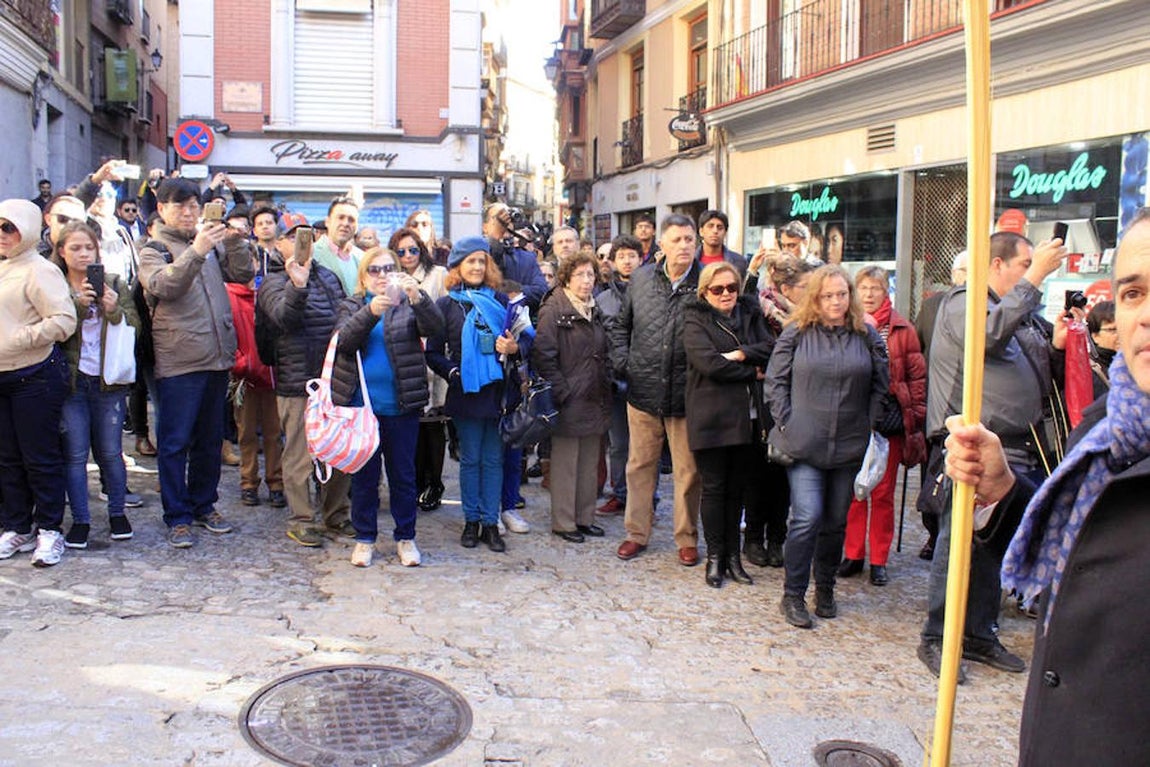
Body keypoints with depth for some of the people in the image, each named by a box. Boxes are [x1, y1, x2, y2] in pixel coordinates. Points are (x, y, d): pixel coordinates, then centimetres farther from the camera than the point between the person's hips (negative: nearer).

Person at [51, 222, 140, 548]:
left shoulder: (116, 284, 5)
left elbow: (134, 328, 0)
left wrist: (115, 310, -17)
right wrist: (77, 305, -20)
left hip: (108, 380, 1)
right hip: (71, 382, 0)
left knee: (110, 452, 7)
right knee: (75, 454, 3)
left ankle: (117, 512, 22)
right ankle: (80, 519, 13)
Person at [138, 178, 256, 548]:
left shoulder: (211, 244, 14)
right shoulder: (153, 250, 1)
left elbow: (243, 274, 6)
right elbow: (161, 285, -18)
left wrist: (234, 242, -9)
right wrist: (196, 251, -28)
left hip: (217, 356, 5)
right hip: (178, 361, -5)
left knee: (211, 438, 14)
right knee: (175, 441, 1)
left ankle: (204, 505, 26)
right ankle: (177, 517, 9)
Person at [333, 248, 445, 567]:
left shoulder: (410, 304, 5)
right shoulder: (352, 306, 7)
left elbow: (435, 328, -14)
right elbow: (344, 339, -12)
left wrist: (417, 297, -32)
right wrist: (371, 311, -29)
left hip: (401, 406, 0)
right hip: (361, 404, 1)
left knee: (403, 474, 8)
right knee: (364, 474, 9)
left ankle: (405, 537, 21)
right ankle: (364, 538, 22)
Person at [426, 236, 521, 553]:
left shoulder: (500, 301, 8)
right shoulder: (447, 305, 3)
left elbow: (518, 339, 14)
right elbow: (433, 352, 1)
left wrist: (514, 347, -8)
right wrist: (452, 372, -14)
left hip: (498, 391, 2)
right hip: (466, 393, -2)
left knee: (493, 459, 6)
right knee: (470, 459, 7)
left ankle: (490, 523, 14)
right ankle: (471, 521, 18)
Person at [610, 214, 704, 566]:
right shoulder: (641, 279, 4)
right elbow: (621, 325, 16)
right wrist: (621, 362, 5)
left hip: (687, 395, -3)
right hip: (643, 390, 3)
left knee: (688, 470, 7)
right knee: (640, 465, 13)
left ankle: (687, 538, 23)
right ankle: (636, 532, 26)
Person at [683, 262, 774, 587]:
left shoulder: (750, 315, 14)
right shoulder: (695, 320, -1)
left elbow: (772, 348, 0)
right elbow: (709, 363, -16)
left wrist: (741, 354, -15)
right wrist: (753, 371, -7)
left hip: (745, 416, 4)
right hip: (711, 416, -4)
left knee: (737, 488, 10)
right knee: (714, 487, 2)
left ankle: (733, 556, 18)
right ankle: (715, 557, 12)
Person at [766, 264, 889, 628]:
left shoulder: (868, 336, 6)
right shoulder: (796, 334, 0)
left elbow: (880, 386, 10)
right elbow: (775, 381, 2)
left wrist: (868, 426, 2)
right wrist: (785, 423, -5)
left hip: (849, 446, 3)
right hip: (803, 444, -3)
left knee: (835, 522, 11)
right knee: (807, 517, -12)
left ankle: (825, 590, 29)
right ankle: (793, 595, 2)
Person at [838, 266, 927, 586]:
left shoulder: (902, 330, 3)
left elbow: (917, 375, 2)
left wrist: (916, 414, -4)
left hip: (889, 417, 0)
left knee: (883, 493, 6)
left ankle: (879, 560, 16)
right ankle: (853, 554, 18)